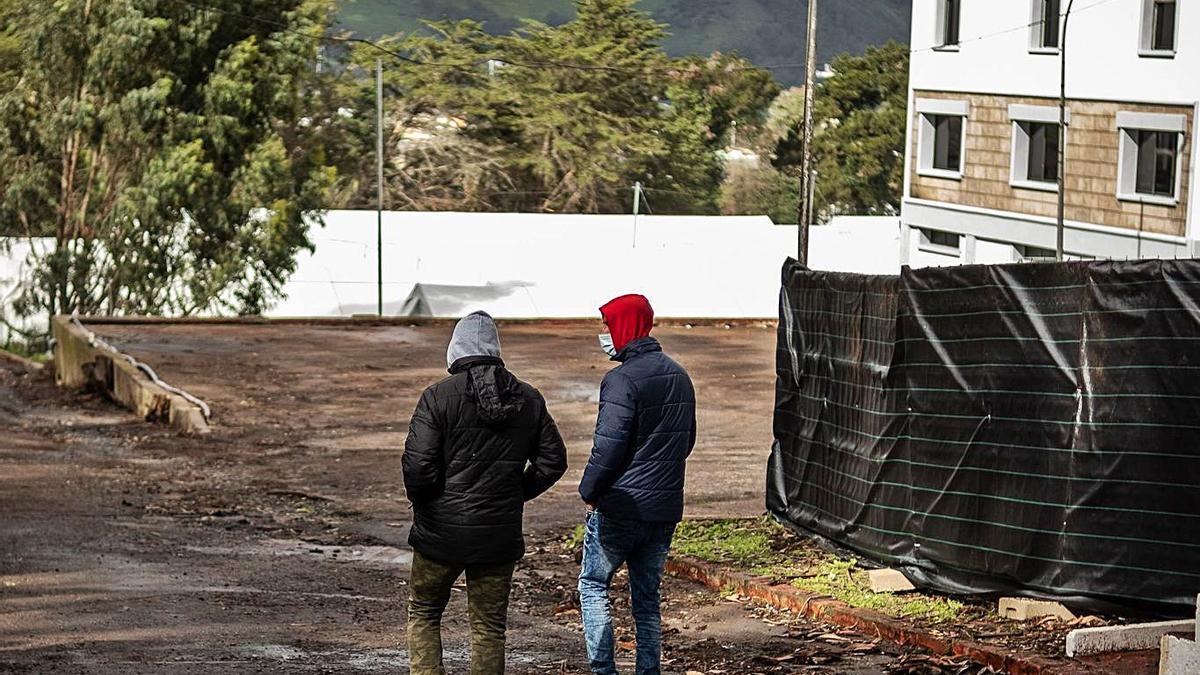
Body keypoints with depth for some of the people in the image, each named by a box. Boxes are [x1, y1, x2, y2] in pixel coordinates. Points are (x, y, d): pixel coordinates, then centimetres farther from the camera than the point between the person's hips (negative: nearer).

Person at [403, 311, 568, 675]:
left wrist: (422, 502, 1)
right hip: (500, 534, 3)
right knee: (490, 625, 10)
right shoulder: (528, 400, 2)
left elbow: (417, 465, -17)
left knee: (424, 613, 15)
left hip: (442, 532, -3)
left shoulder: (438, 397, -12)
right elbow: (553, 460, 6)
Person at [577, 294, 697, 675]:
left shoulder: (622, 379, -17)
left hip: (619, 508, -7)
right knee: (647, 596, 13)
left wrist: (589, 492, -8)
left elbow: (609, 446, -20)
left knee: (593, 585, 8)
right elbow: (687, 440, 19)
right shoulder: (679, 376, 11)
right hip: (666, 509, 7)